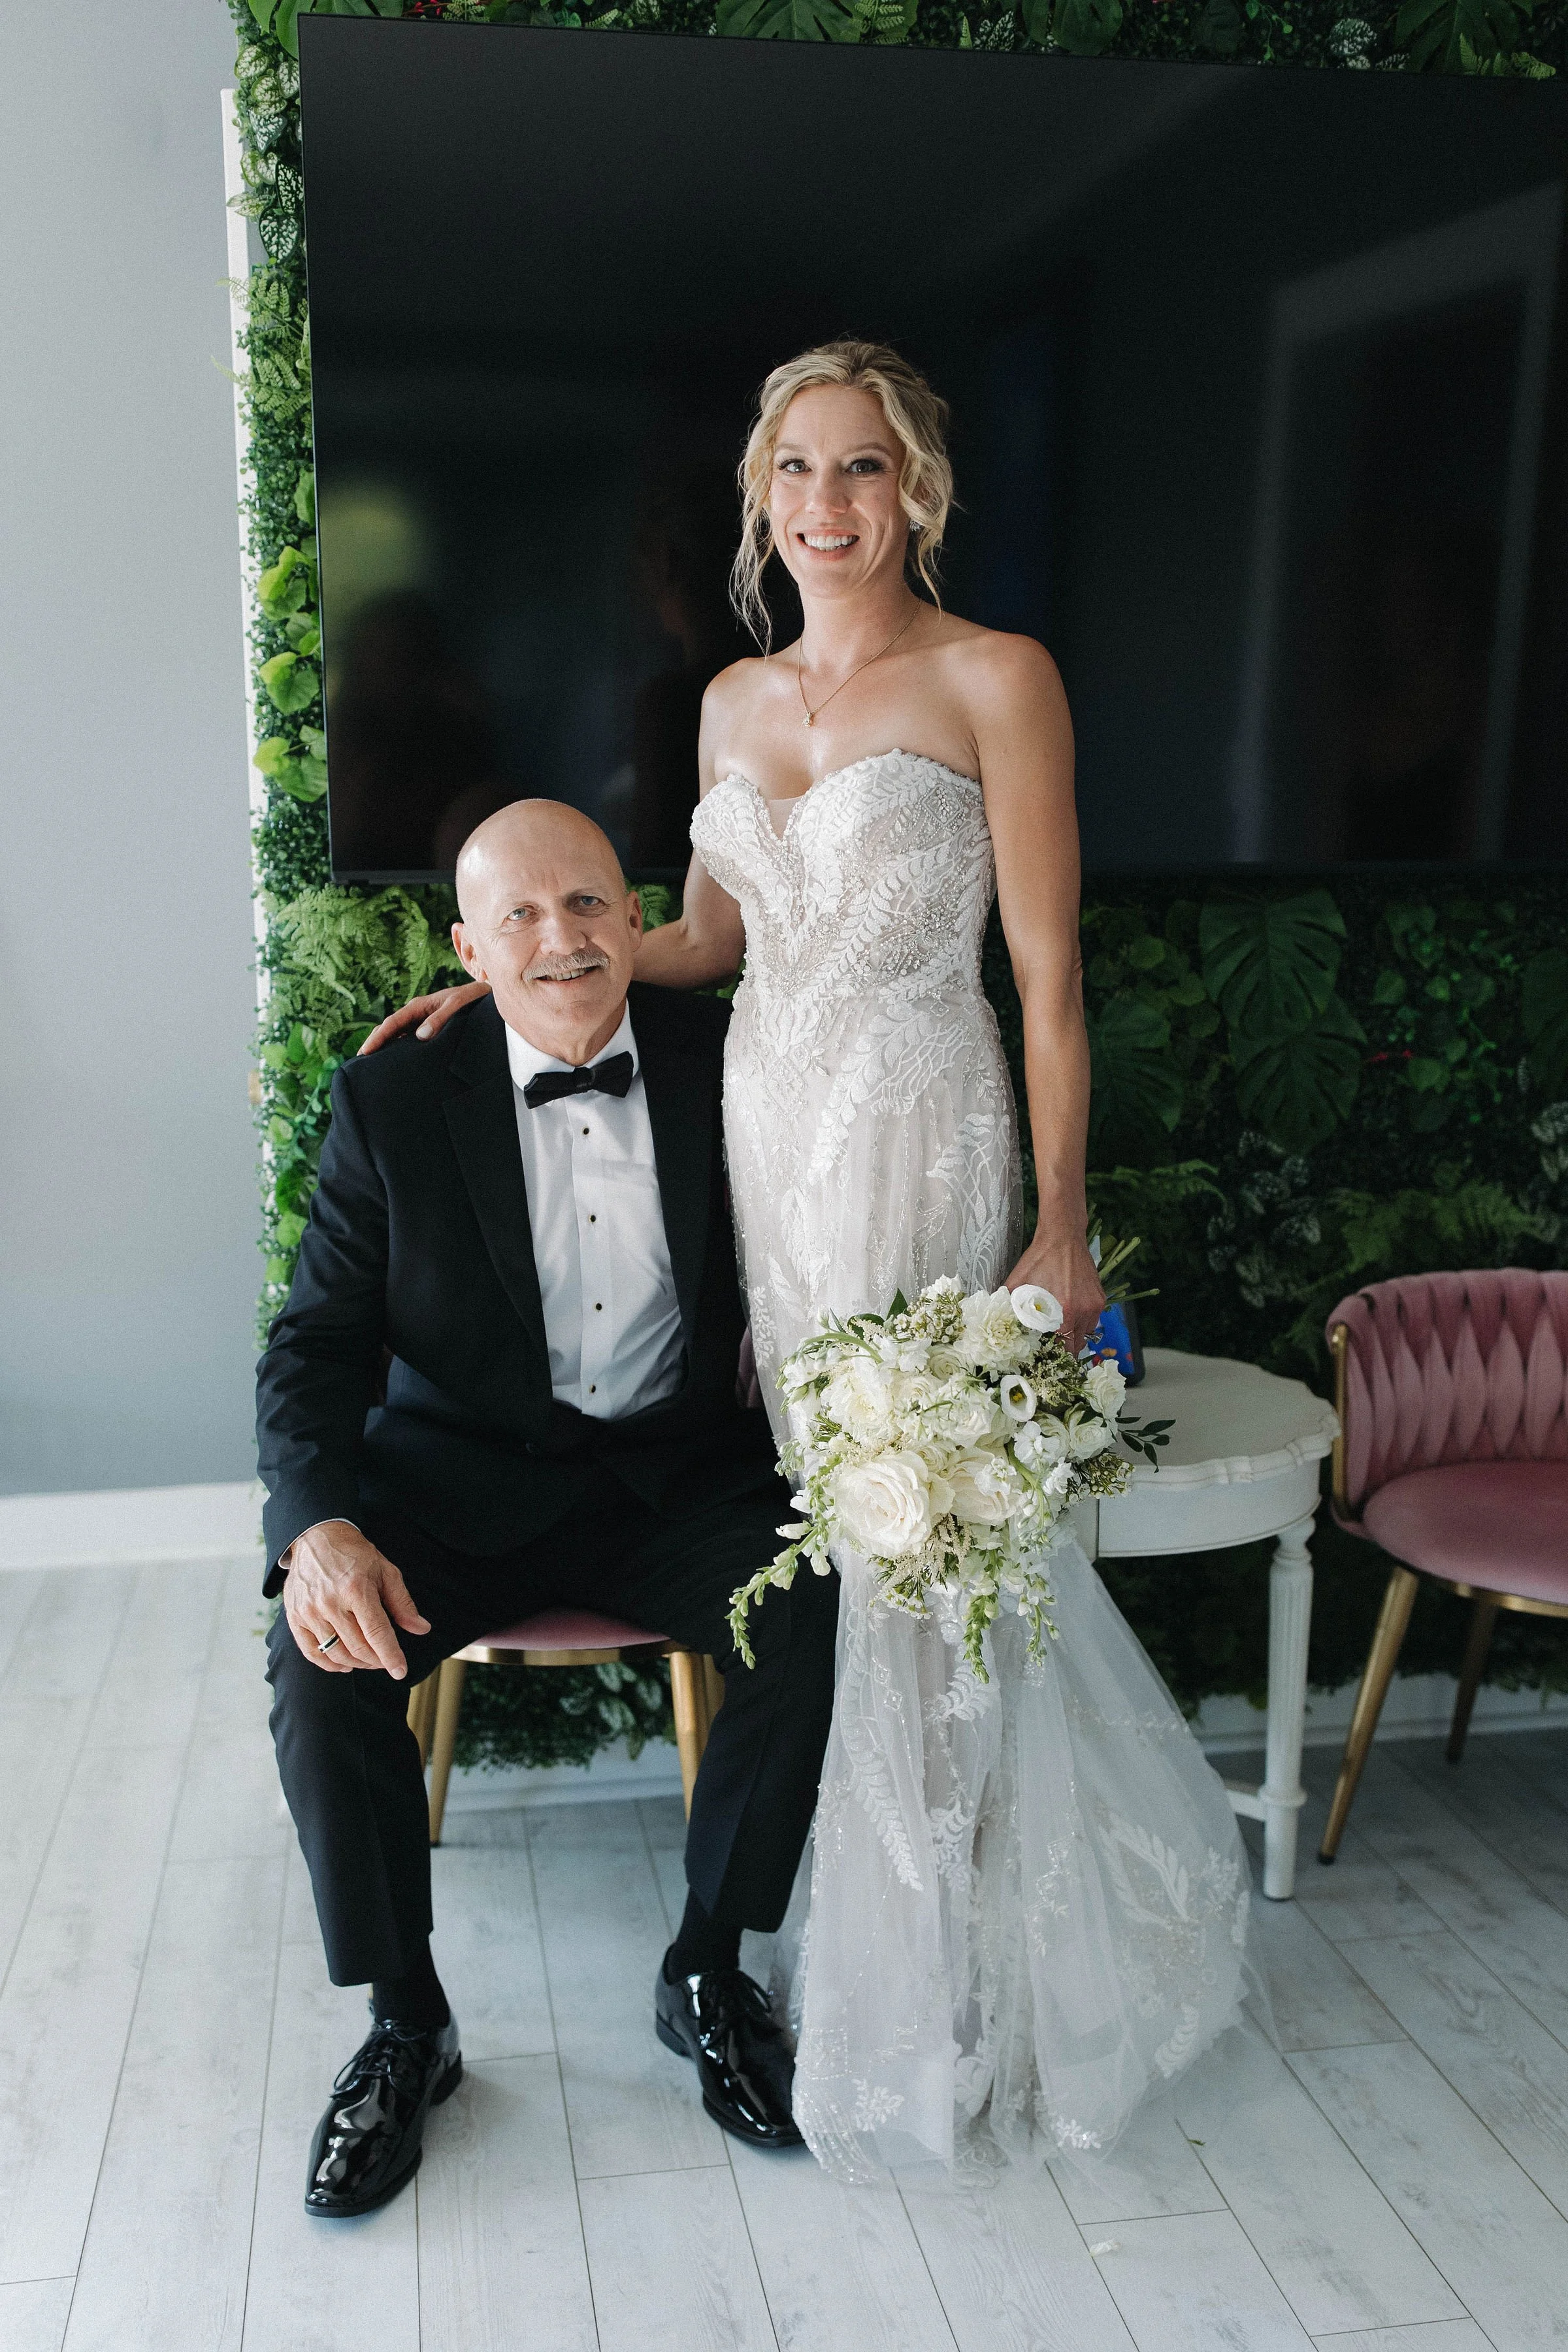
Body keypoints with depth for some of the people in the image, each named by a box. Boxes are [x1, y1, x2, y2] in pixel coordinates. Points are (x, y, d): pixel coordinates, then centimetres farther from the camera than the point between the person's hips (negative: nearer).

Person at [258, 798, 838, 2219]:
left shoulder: (726, 1063, -4)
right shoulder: (393, 1101, -6)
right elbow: (315, 1344, -5)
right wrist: (320, 1527, -24)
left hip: (677, 1474, 1)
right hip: (461, 1478, 0)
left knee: (825, 1609, -25)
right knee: (322, 1662, -26)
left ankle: (708, 1975, -2)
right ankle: (406, 2023, -1)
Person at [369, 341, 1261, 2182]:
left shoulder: (995, 682, -5)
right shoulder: (734, 701, 12)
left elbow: (1048, 973, -7)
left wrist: (1060, 1230, -10)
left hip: (918, 1147, -5)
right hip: (762, 1136, 6)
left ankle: (940, 1979, 22)